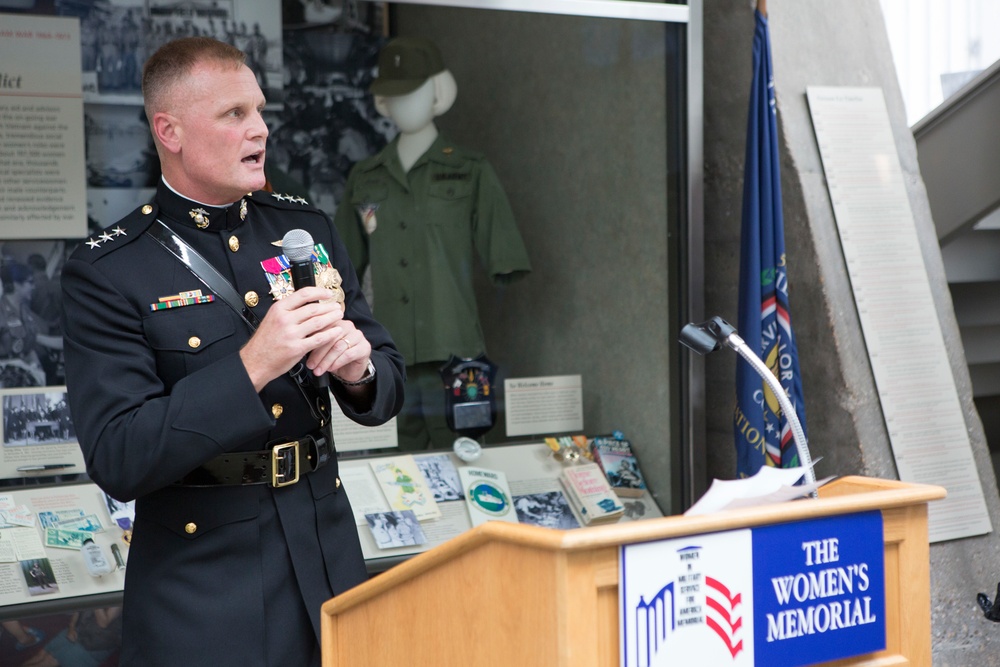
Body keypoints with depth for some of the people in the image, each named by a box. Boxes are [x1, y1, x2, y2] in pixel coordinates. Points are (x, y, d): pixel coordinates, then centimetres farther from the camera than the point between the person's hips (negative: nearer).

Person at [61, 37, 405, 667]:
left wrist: (359, 368, -14)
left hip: (329, 564, 5)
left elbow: (387, 390, 9)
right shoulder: (104, 274, -10)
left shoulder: (307, 229, 6)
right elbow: (117, 460, -18)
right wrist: (251, 367, -26)